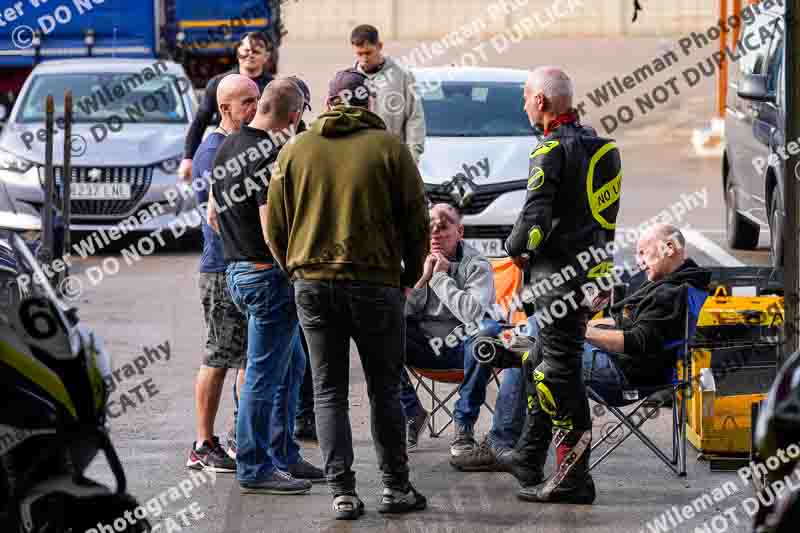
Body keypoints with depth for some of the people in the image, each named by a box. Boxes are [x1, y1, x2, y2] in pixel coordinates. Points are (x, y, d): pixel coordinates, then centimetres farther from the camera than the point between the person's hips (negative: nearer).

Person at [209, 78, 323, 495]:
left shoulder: (228, 148, 9)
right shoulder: (271, 158, -20)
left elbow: (214, 213, 18)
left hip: (238, 269, 10)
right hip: (270, 273, -10)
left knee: (292, 365, 19)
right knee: (265, 373, -3)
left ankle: (283, 456, 24)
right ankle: (254, 468, 3)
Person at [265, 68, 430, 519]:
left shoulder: (295, 149, 5)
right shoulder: (389, 147, -4)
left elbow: (274, 223, 8)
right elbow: (417, 220, -2)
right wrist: (410, 275, 12)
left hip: (312, 283, 2)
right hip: (375, 281, -2)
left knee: (329, 392, 7)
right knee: (384, 389, 8)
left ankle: (343, 491, 1)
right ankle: (396, 487, 11)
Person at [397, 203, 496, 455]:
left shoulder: (476, 265, -7)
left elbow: (475, 314, -25)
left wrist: (441, 277, -17)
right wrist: (424, 277, -13)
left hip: (460, 346, -3)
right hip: (424, 345, 3)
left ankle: (464, 423, -19)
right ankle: (412, 413, -5)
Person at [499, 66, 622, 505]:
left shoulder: (552, 151, -15)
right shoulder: (597, 146, 14)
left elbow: (535, 217, -22)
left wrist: (516, 248, -1)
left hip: (559, 275, -9)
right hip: (591, 268, 9)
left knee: (559, 373, -7)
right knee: (542, 364, 20)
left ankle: (575, 477, -8)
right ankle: (527, 460, 28)